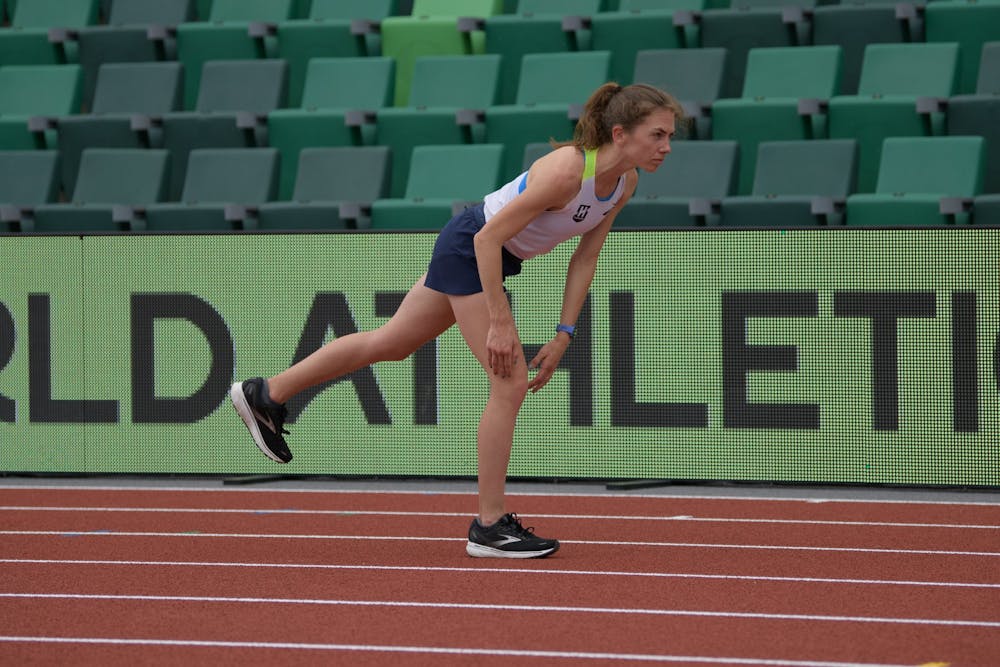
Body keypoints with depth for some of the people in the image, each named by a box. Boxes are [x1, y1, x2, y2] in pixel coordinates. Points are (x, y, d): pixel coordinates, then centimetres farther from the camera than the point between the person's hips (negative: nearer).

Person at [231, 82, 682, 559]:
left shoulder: (625, 182, -8)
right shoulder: (566, 171, -33)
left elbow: (584, 259, 2)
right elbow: (488, 238, -29)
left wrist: (563, 336, -1)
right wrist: (499, 323, -27)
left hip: (495, 253, 9)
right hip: (469, 249, -9)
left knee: (391, 342, 20)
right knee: (511, 382, -12)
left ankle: (266, 395, 35)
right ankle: (489, 527, -3)